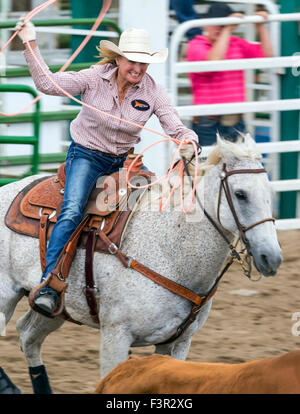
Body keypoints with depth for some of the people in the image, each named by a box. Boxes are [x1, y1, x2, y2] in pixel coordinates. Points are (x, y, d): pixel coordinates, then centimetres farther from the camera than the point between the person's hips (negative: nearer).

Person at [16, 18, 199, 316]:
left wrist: (188, 143, -33)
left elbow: (175, 128, -10)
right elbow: (48, 84, -18)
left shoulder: (152, 92, -9)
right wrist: (30, 45, -25)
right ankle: (48, 285, -26)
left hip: (124, 160, 4)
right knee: (71, 213, -26)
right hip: (86, 155, -4)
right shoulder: (95, 78, -14)